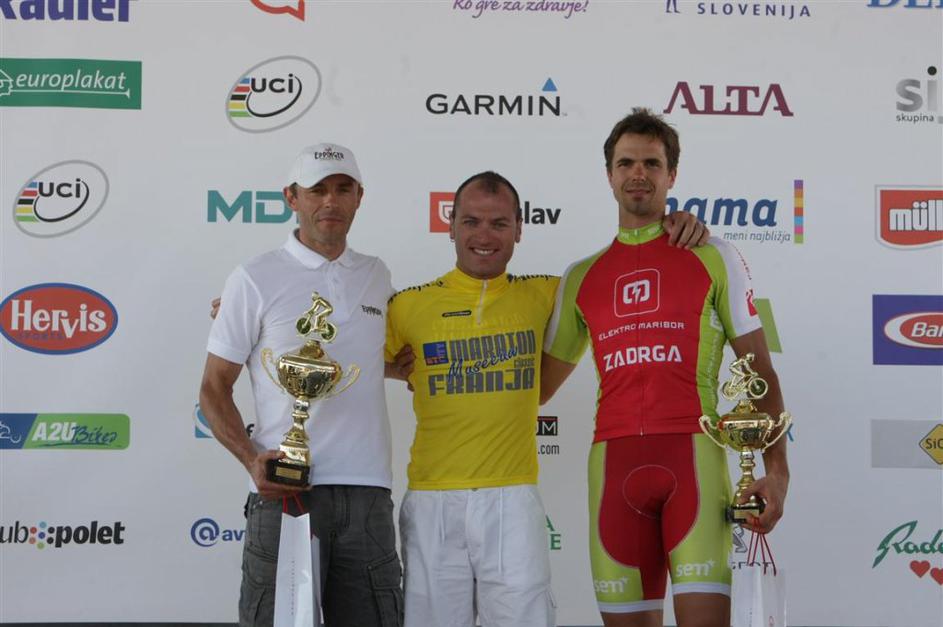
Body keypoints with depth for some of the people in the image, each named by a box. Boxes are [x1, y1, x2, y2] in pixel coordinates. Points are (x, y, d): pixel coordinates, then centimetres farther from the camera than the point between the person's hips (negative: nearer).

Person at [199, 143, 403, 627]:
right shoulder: (255, 279, 2)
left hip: (367, 494, 4)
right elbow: (213, 389, 3)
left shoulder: (377, 277, 15)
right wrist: (251, 458, -12)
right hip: (285, 491, -4)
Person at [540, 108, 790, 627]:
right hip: (614, 462, 3)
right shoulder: (581, 278, 17)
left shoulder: (713, 259, 9)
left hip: (693, 454, -3)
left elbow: (759, 371, 6)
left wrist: (776, 469, -5)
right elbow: (536, 387, 23)